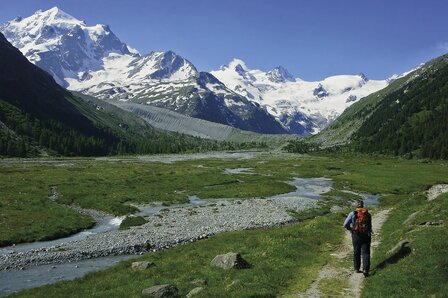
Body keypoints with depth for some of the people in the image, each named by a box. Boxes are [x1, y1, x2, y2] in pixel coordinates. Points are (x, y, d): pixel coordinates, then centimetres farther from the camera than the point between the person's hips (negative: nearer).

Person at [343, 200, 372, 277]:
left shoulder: (353, 214, -4)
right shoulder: (368, 214, 3)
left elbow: (345, 225, -5)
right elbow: (370, 225, 10)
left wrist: (350, 229, 13)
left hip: (356, 236, -1)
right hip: (366, 236, 1)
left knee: (356, 252, 15)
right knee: (366, 253, 4)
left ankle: (357, 268, 23)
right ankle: (365, 269, -9)